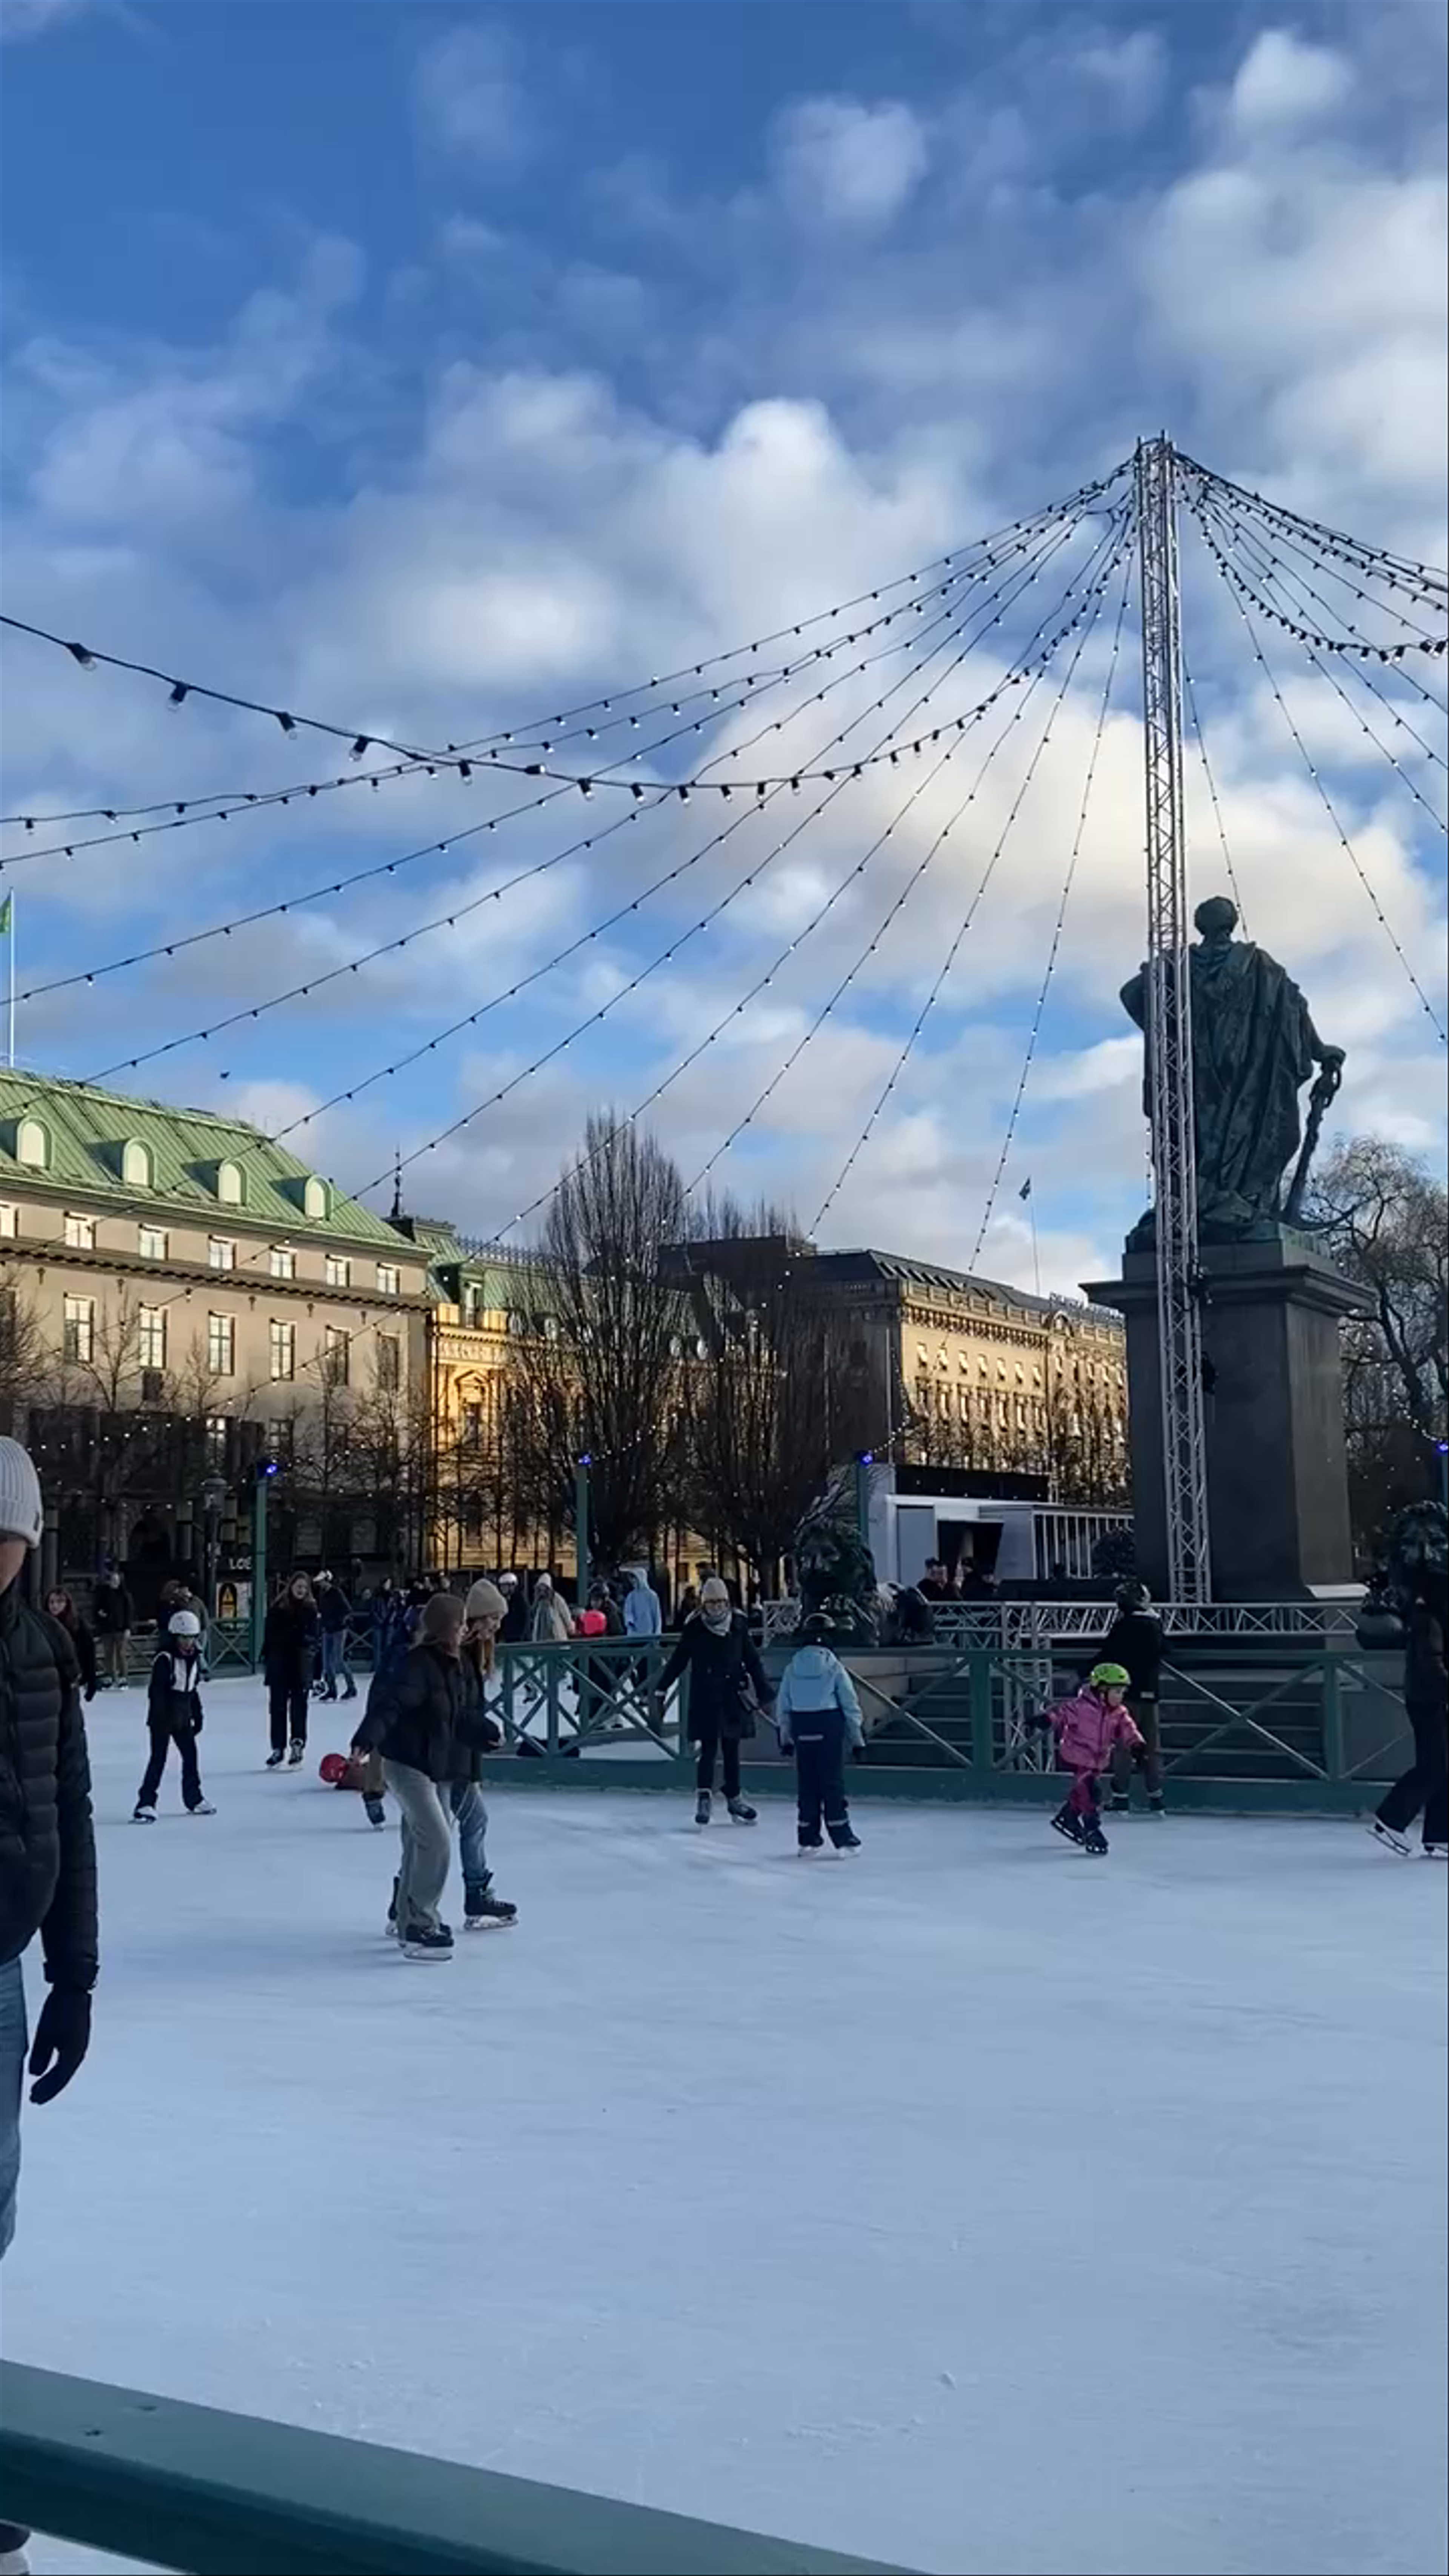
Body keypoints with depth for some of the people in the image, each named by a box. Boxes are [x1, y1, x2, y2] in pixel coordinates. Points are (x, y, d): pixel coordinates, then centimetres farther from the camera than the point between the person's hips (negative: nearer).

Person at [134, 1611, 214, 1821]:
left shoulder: (195, 1659, 8)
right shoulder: (165, 1659, -15)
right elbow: (156, 1691, -18)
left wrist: (198, 1715, 17)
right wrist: (160, 1718, -22)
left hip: (183, 1718, 7)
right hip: (163, 1718, -7)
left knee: (191, 1755, 13)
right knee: (158, 1759, -8)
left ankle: (194, 1799, 27)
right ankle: (145, 1803, -5)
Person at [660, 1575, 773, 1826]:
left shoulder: (738, 1624, 2)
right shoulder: (694, 1628, -4)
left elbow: (752, 1660, 8)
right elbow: (678, 1660, 1)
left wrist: (763, 1689, 8)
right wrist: (663, 1688, -3)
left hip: (734, 1696, 3)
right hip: (705, 1699, -3)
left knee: (732, 1748, 11)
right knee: (709, 1748, -8)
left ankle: (734, 1796, 22)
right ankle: (704, 1796, -5)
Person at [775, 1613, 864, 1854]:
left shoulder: (793, 1666, 5)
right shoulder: (833, 1666, -5)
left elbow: (782, 1705, 9)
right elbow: (850, 1704, -3)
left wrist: (785, 1737, 17)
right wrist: (858, 1737, 4)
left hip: (802, 1729, 3)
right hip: (830, 1727, -3)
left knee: (807, 1783, 11)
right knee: (833, 1783, 0)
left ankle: (808, 1840, 14)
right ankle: (843, 1838, -1)